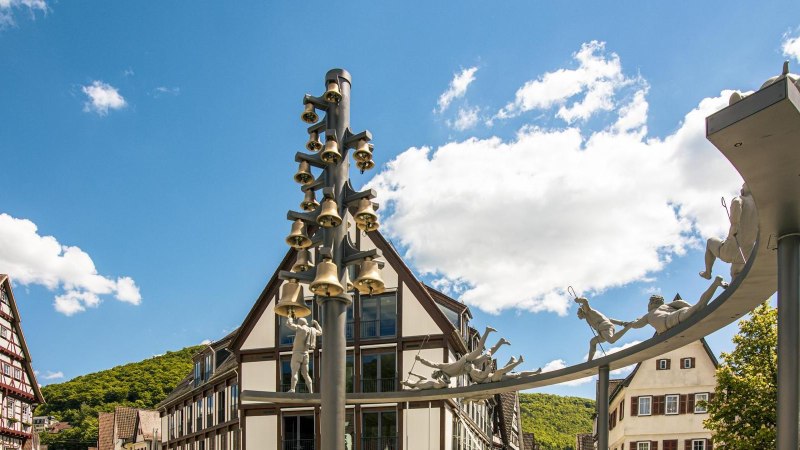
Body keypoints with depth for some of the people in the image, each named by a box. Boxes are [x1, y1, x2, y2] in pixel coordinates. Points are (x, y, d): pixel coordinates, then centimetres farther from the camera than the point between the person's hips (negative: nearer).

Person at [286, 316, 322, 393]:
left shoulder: (300, 328, -7)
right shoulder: (311, 330, 12)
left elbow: (288, 324, -10)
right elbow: (320, 332, 31)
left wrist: (290, 319, 11)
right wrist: (316, 324, 42)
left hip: (297, 354, -6)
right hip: (305, 355, 6)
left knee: (294, 373, -14)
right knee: (305, 375, 10)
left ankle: (292, 390, -29)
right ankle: (311, 392, 1)